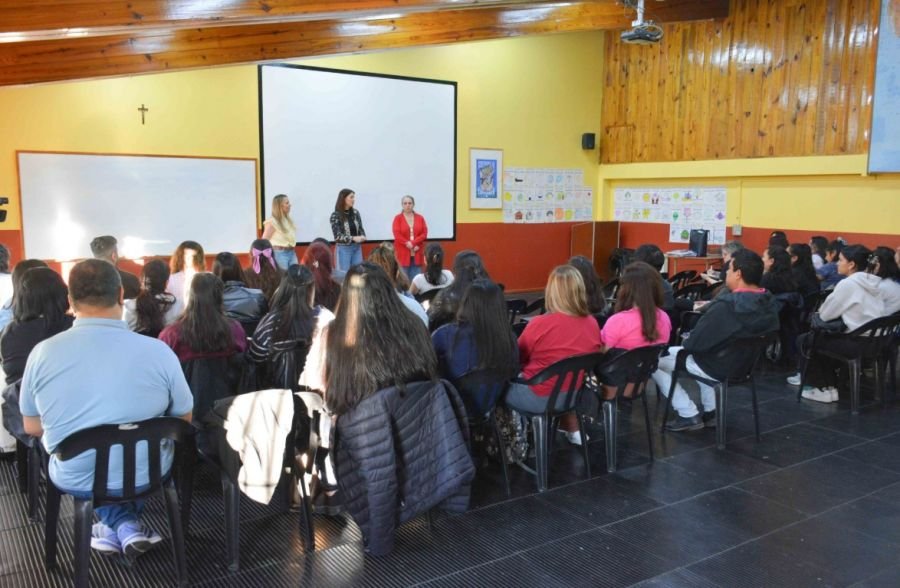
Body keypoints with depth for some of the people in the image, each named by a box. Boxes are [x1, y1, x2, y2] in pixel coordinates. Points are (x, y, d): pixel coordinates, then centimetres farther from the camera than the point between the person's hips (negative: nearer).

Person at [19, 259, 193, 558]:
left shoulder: (42, 352, -14)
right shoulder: (159, 351, -18)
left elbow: (32, 428, 0)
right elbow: (184, 420, -4)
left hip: (74, 479, 1)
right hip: (146, 474, 0)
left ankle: (120, 524, 16)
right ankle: (125, 527, 28)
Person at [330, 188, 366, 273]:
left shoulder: (355, 212, 5)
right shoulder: (336, 215, -9)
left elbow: (361, 228, 10)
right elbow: (338, 236, -13)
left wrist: (362, 236, -12)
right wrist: (353, 238, -23)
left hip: (357, 248, 5)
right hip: (343, 248, -5)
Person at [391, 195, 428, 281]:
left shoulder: (420, 218, 10)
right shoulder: (397, 218, 2)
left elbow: (424, 234, 1)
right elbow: (397, 235, -8)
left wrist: (413, 243, -12)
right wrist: (408, 243, -16)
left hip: (416, 254, 3)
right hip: (403, 255, -3)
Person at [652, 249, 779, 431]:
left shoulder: (726, 306, -30)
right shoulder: (769, 303, -6)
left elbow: (694, 343, -24)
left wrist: (686, 342, -1)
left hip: (718, 368, -8)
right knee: (702, 355, 37)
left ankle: (689, 415, 5)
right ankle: (710, 411, 26)